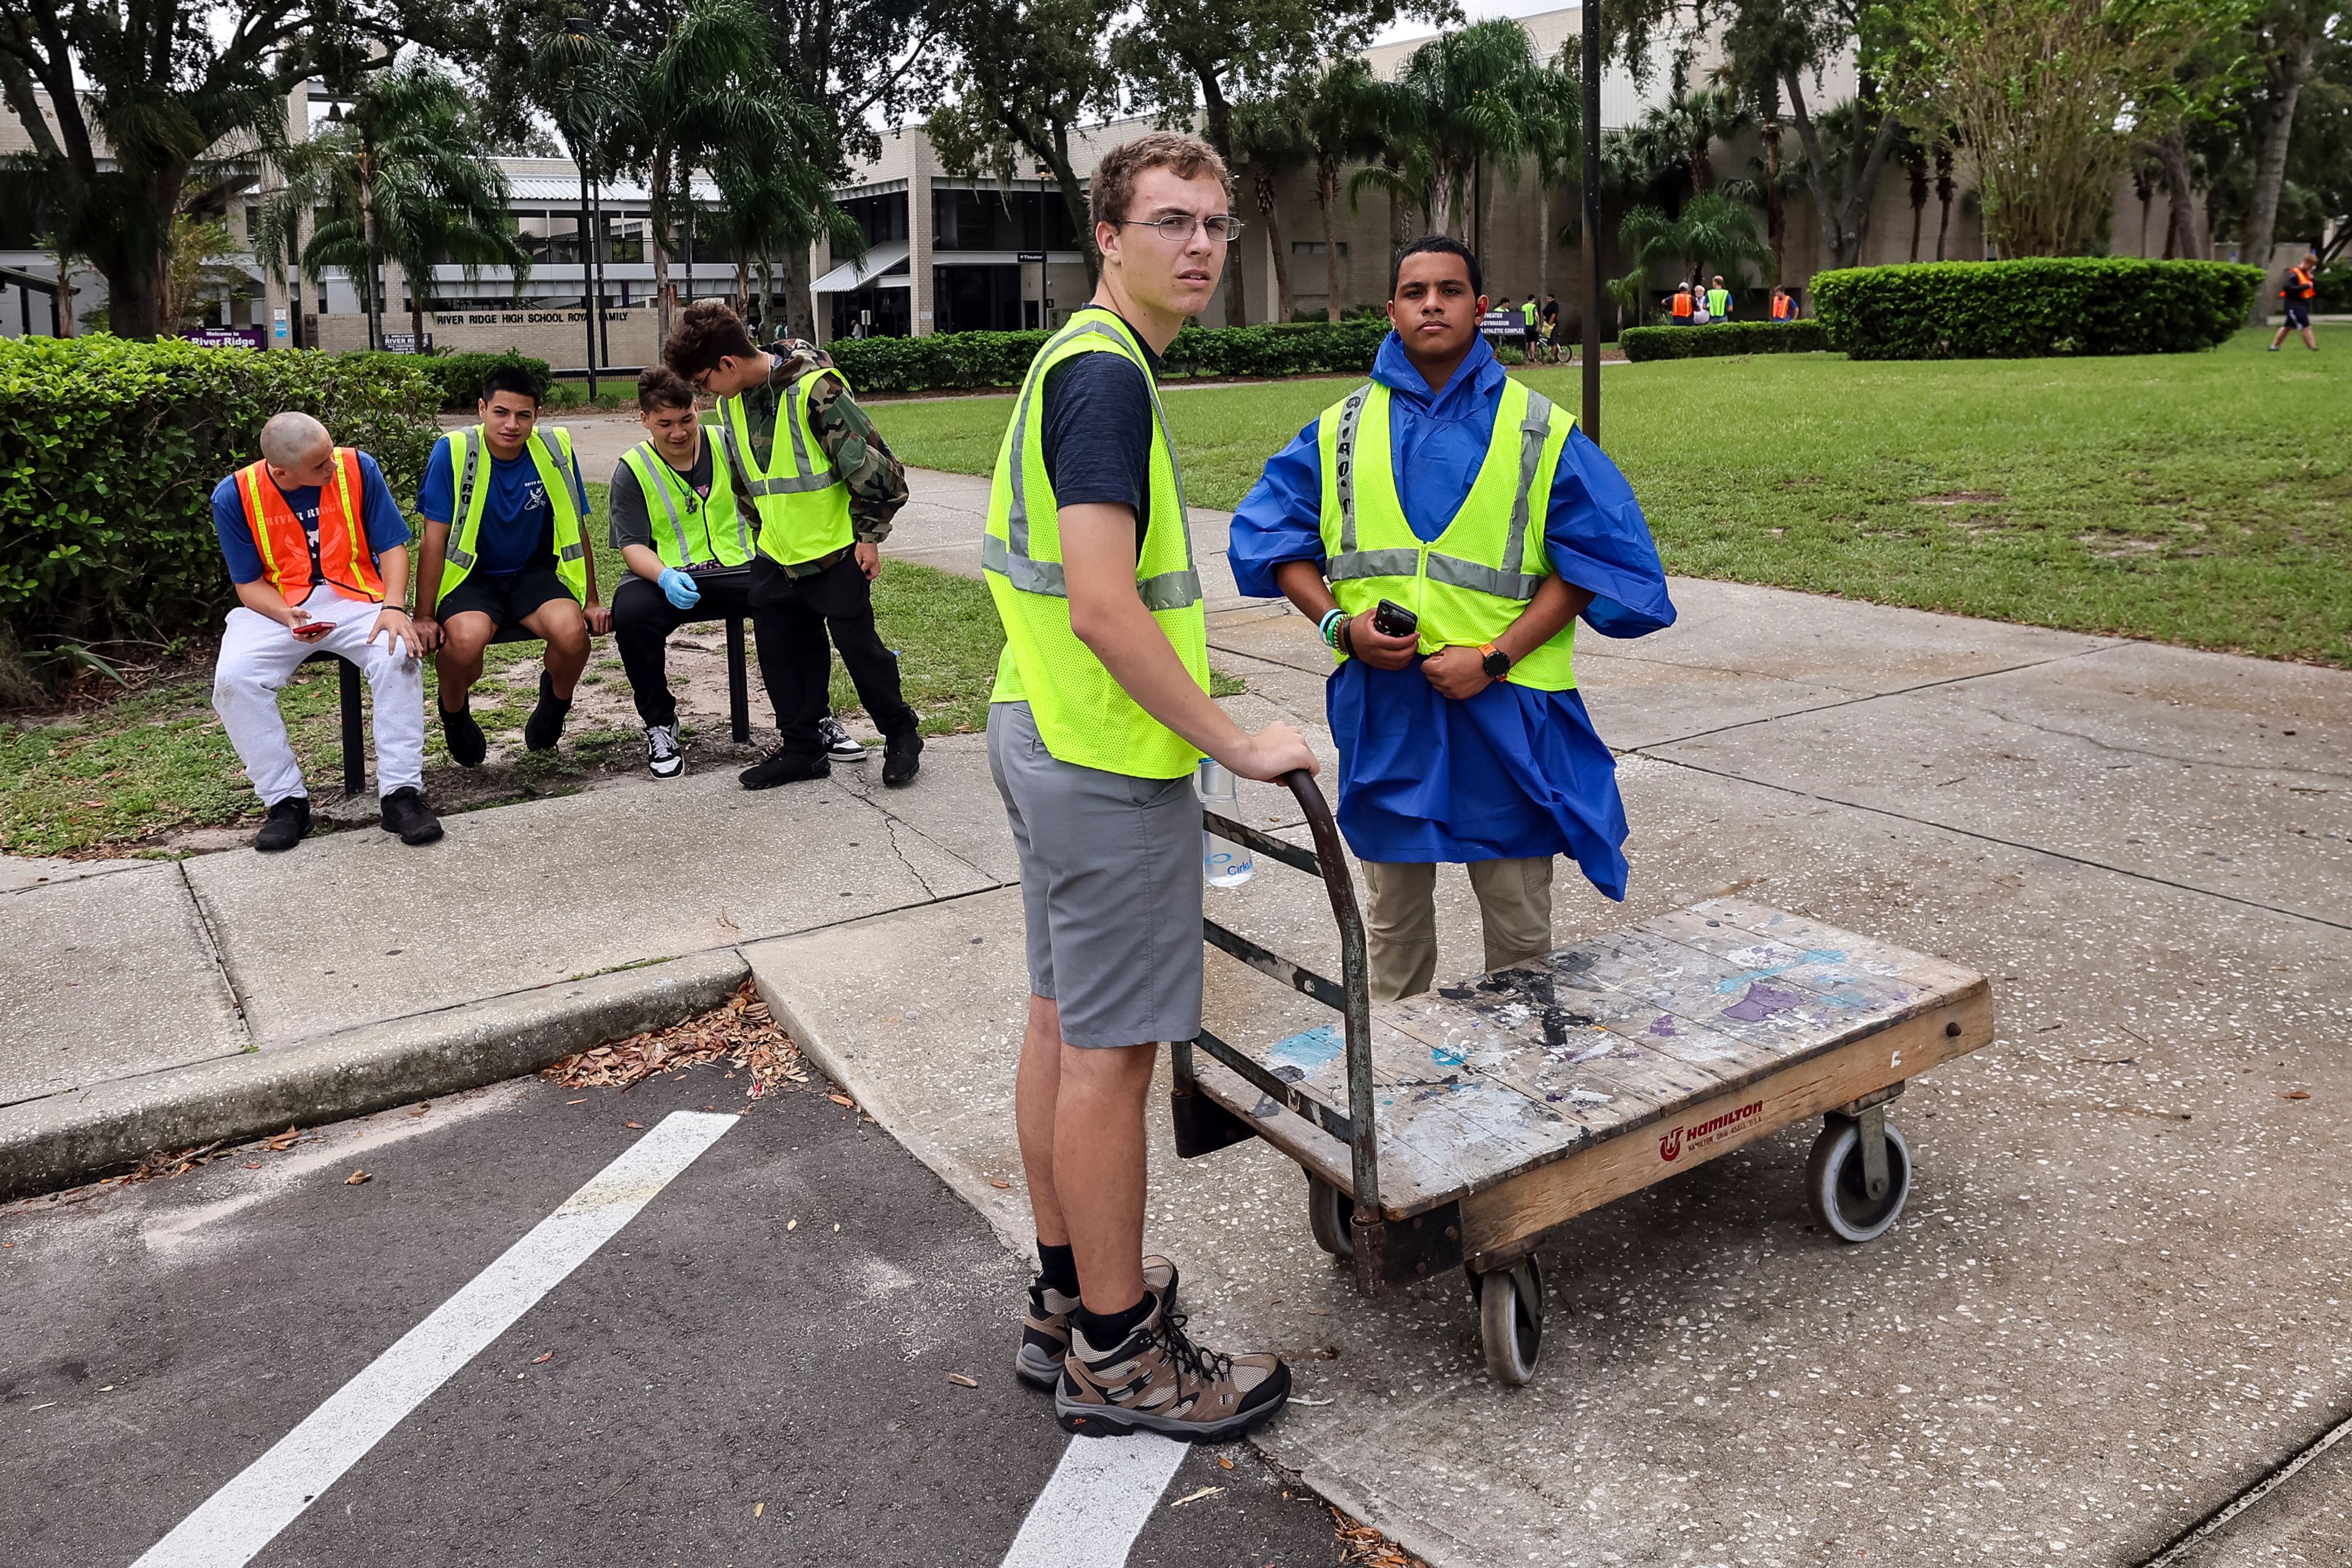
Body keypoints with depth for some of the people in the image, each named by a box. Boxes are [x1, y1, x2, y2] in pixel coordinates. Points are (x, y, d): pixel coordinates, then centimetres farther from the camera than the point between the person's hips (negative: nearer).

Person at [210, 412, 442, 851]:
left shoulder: (357, 468, -8)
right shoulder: (234, 496, -8)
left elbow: (392, 547, -2)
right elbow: (249, 584, -1)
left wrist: (394, 607, -20)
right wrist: (288, 617, -22)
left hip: (357, 599, 0)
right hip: (276, 608, 1)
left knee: (398, 657, -32)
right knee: (232, 679, -27)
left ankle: (401, 792, -24)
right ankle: (285, 800, -12)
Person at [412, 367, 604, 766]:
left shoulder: (555, 450, -5)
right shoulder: (453, 452, -12)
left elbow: (575, 531, 5)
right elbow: (435, 539, -9)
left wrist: (590, 602, 5)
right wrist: (424, 616, -10)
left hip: (533, 572, 2)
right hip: (470, 576, -2)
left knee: (572, 632, -30)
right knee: (465, 639, -34)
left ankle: (555, 701, 7)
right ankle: (454, 713, 3)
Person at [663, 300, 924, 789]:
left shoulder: (815, 388, -21)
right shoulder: (732, 400, 3)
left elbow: (875, 464, -17)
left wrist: (869, 534, -12)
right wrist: (760, 531, 19)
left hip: (835, 547, -7)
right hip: (776, 553, 7)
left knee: (857, 643, 0)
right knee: (781, 648, 8)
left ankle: (902, 735, 18)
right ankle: (801, 747, 19)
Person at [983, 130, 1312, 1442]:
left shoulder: (1083, 359, 15)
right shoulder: (1107, 372, -17)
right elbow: (1105, 606, -26)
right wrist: (1238, 744, -19)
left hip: (1049, 735, 11)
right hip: (1110, 758, -10)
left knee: (1065, 1020, 16)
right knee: (1111, 1049, -1)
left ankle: (1071, 1297, 31)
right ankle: (1117, 1357, 13)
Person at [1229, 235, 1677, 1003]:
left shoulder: (1542, 433, 1)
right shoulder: (1341, 430, 6)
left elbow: (1597, 560, -2)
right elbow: (1270, 537, 10)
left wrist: (1497, 657, -13)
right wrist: (1339, 623, -7)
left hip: (1503, 709, -1)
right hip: (1382, 705, 2)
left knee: (1520, 920, 8)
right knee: (1393, 915, 15)